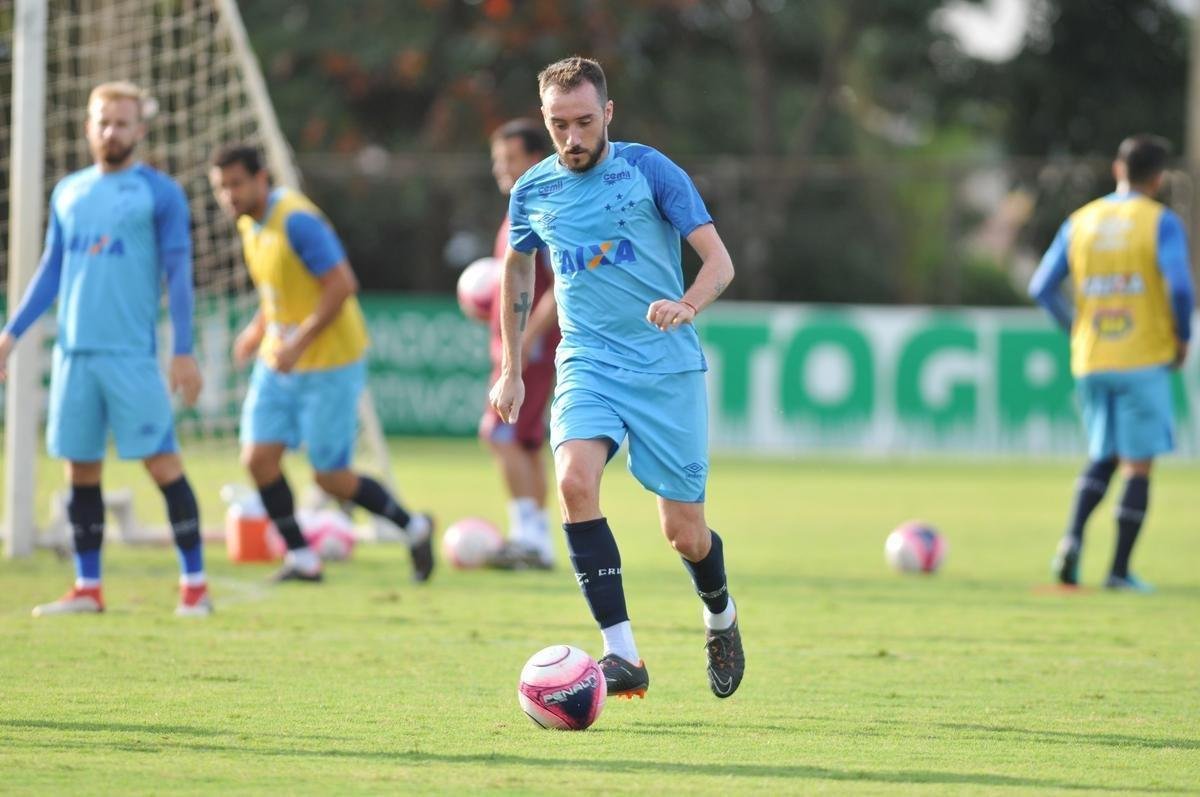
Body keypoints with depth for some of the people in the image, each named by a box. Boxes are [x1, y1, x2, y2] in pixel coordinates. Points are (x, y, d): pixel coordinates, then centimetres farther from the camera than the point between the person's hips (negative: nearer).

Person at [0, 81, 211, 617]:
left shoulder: (160, 193, 1)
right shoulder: (68, 194, 15)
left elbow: (178, 273, -2)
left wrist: (183, 351, -9)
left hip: (132, 355, -5)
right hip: (73, 352, 5)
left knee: (162, 462, -7)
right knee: (81, 470, 6)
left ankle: (194, 583, -2)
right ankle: (87, 588, 12)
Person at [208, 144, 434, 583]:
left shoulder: (297, 221, -21)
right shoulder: (250, 224, 6)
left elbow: (342, 284, -24)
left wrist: (299, 342, -25)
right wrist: (259, 329, 10)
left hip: (330, 363, -8)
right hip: (278, 363, 8)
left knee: (331, 477, -3)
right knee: (258, 455, -5)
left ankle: (413, 527, 19)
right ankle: (301, 558, 6)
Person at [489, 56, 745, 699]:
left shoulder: (649, 170, -5)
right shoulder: (534, 190, 6)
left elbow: (718, 260, -7)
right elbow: (517, 268, 24)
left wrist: (686, 306, -28)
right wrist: (510, 369, 22)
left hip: (668, 365, -2)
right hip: (588, 363, 2)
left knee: (685, 535, -1)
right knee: (575, 481, -27)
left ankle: (720, 616, 36)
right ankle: (622, 654, -27)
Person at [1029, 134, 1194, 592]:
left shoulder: (1080, 223, 7)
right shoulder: (1161, 223, -6)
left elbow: (1041, 288, 5)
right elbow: (1180, 286, -19)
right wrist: (1182, 337, -3)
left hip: (1090, 364, 4)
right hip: (1144, 361, -4)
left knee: (1103, 459, 17)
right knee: (1138, 465, 3)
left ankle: (1073, 538, -7)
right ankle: (1120, 569, 0)